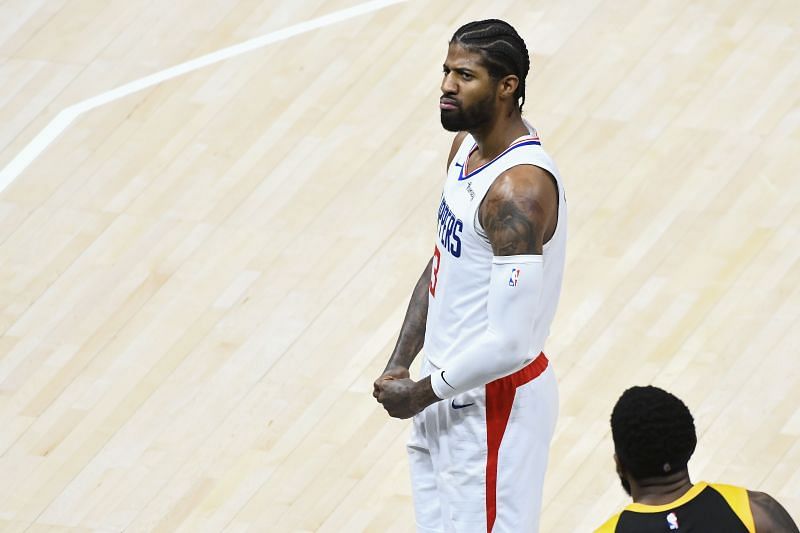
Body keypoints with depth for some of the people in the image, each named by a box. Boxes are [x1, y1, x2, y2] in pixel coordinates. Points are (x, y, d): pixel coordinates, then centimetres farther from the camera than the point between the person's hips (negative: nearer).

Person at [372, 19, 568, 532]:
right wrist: (399, 365, 6)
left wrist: (422, 393, -16)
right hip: (449, 388, 9)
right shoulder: (467, 146, 3)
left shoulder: (519, 188, -27)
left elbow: (510, 343, -29)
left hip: (492, 402, -9)